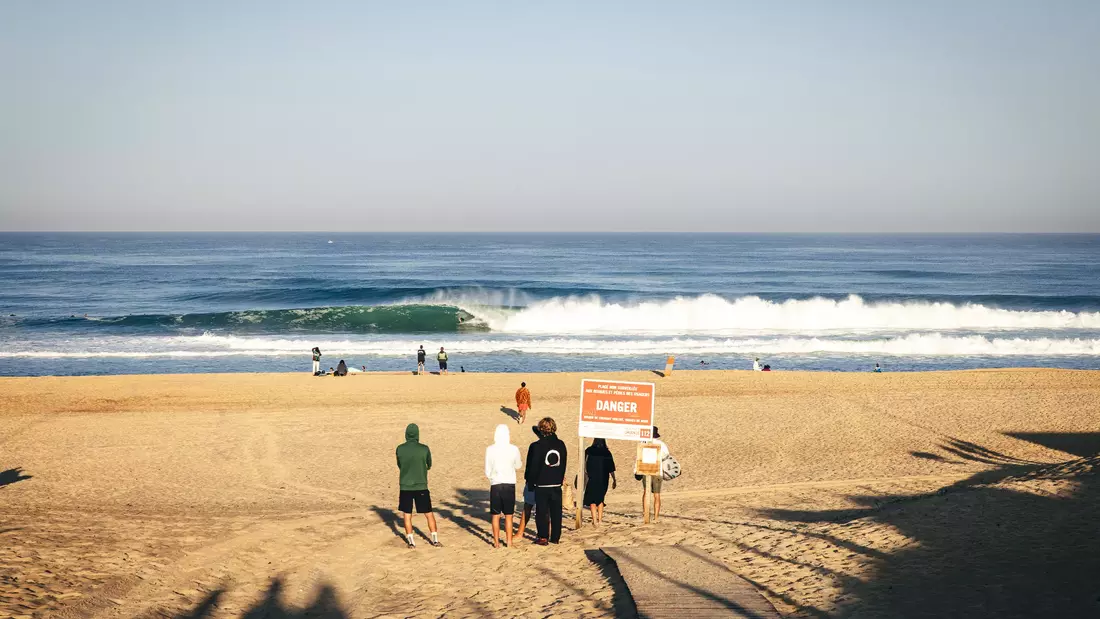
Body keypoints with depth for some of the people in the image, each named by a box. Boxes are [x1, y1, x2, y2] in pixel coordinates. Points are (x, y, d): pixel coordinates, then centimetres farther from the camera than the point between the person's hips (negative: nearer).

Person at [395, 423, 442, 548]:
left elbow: (399, 466, 10)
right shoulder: (424, 449, -7)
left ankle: (411, 541, 8)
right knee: (429, 513, 10)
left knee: (407, 515, 10)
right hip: (421, 486, 0)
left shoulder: (400, 449, -4)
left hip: (405, 487, 0)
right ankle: (435, 540, 10)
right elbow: (429, 466, 8)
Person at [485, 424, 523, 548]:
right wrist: (521, 461, 30)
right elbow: (518, 466, 10)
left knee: (496, 515, 10)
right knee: (508, 516, 10)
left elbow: (488, 472, -2)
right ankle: (509, 541, 14)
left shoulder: (490, 450, -8)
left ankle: (496, 542, 13)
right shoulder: (514, 449, -7)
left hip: (495, 485, 0)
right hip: (510, 484, 0)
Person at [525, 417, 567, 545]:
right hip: (557, 484, 4)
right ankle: (556, 537, 17)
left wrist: (530, 482, 2)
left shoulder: (536, 446, -14)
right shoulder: (560, 445, 1)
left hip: (541, 485, -4)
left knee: (541, 512, 5)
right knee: (556, 511, 11)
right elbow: (563, 463, 10)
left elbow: (532, 467, -9)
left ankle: (543, 537, 7)